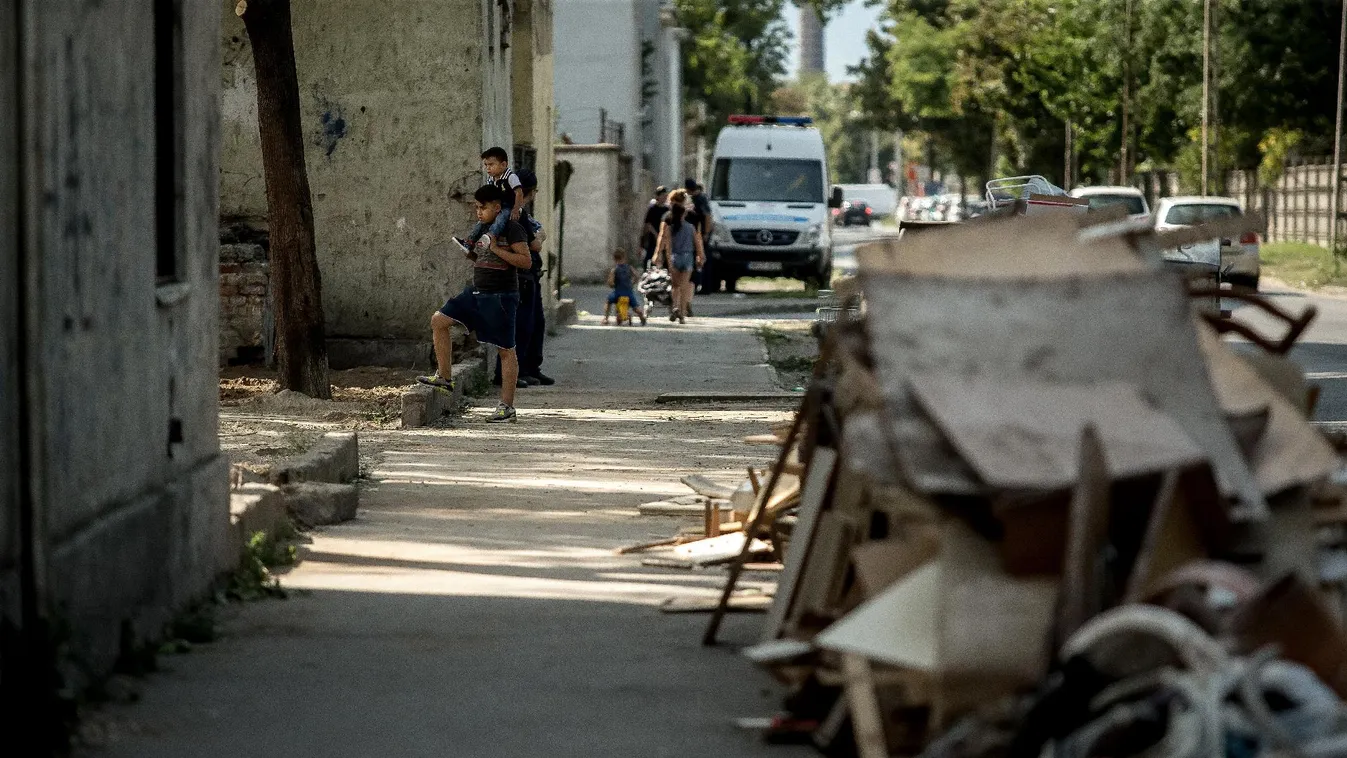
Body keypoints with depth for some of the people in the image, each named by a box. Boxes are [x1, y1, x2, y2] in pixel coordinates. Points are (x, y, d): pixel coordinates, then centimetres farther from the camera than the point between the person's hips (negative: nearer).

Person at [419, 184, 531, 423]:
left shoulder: (512, 230, -11)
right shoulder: (482, 228, 13)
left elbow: (525, 260, -19)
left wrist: (496, 249, -20)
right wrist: (468, 252, 6)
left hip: (501, 296, -8)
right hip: (476, 291, 8)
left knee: (506, 350, -3)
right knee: (439, 320, 2)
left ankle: (507, 406, 3)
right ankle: (444, 377, 9)